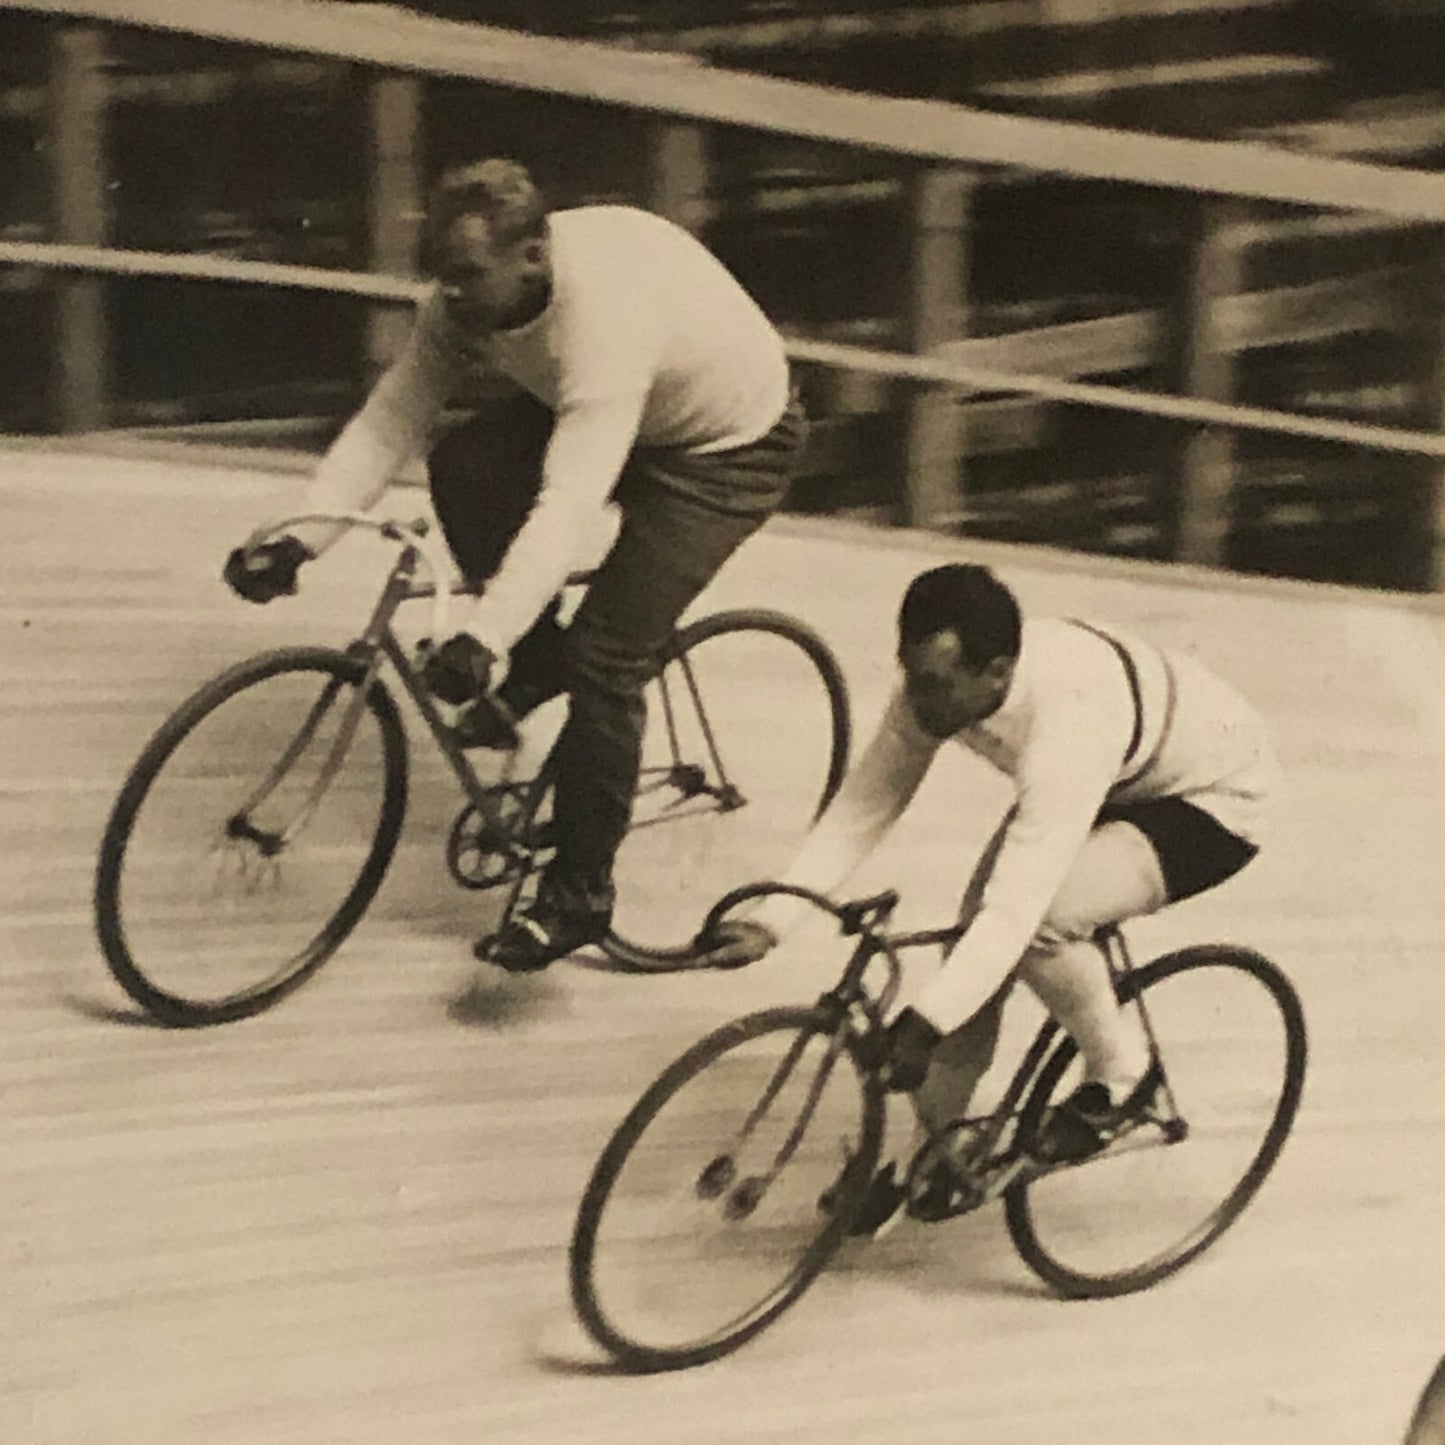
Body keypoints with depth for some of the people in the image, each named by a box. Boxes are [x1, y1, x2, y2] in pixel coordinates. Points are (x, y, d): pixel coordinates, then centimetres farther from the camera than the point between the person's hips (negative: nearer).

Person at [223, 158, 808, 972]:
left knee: (604, 658, -17)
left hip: (730, 446, -7)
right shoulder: (470, 297, -17)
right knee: (463, 464, -19)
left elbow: (568, 504, -47)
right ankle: (536, 662, 4)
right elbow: (390, 420, -16)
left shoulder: (605, 310, -40)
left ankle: (580, 896, 1)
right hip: (605, 406, 7)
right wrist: (296, 544, -26)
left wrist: (483, 640, -53)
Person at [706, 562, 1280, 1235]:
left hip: (1211, 801, -7)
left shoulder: (1066, 724, -42)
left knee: (1038, 919, -30)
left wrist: (924, 1023, -51)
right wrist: (769, 920, -24)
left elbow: (1016, 907, -46)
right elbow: (861, 807, -15)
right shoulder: (934, 686, -20)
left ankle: (1121, 1073, -3)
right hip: (1116, 780, 8)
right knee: (977, 936, -5)